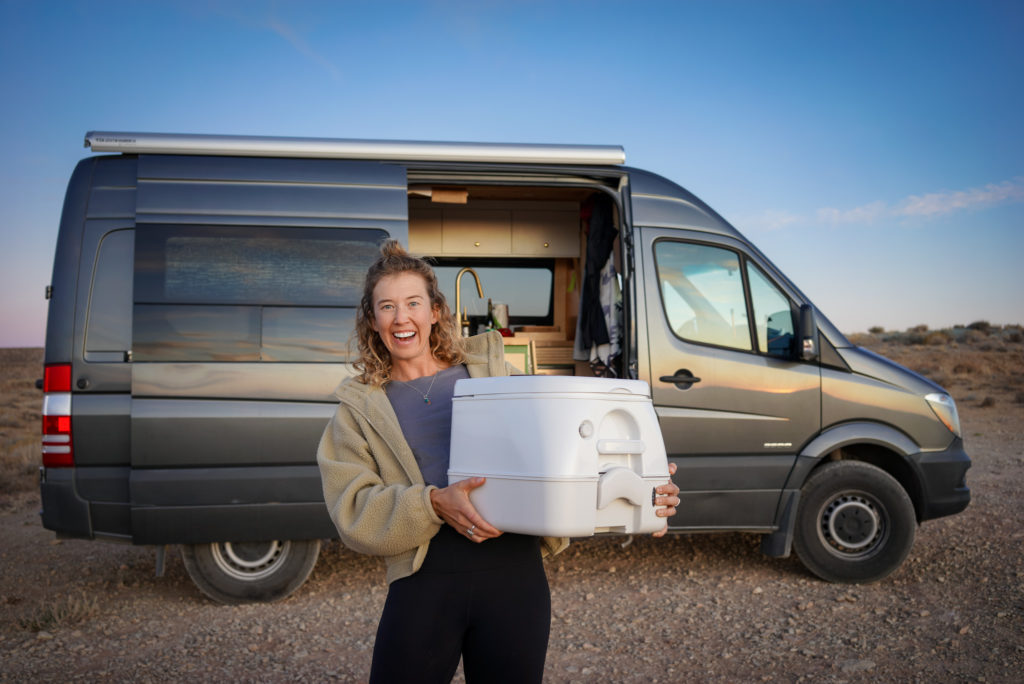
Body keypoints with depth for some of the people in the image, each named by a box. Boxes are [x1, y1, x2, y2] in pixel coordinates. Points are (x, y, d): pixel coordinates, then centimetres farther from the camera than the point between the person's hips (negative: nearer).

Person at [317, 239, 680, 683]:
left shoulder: (491, 371, 9)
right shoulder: (358, 410, 9)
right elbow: (352, 512, -2)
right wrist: (434, 505, -18)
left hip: (514, 573, 1)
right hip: (423, 583, 0)